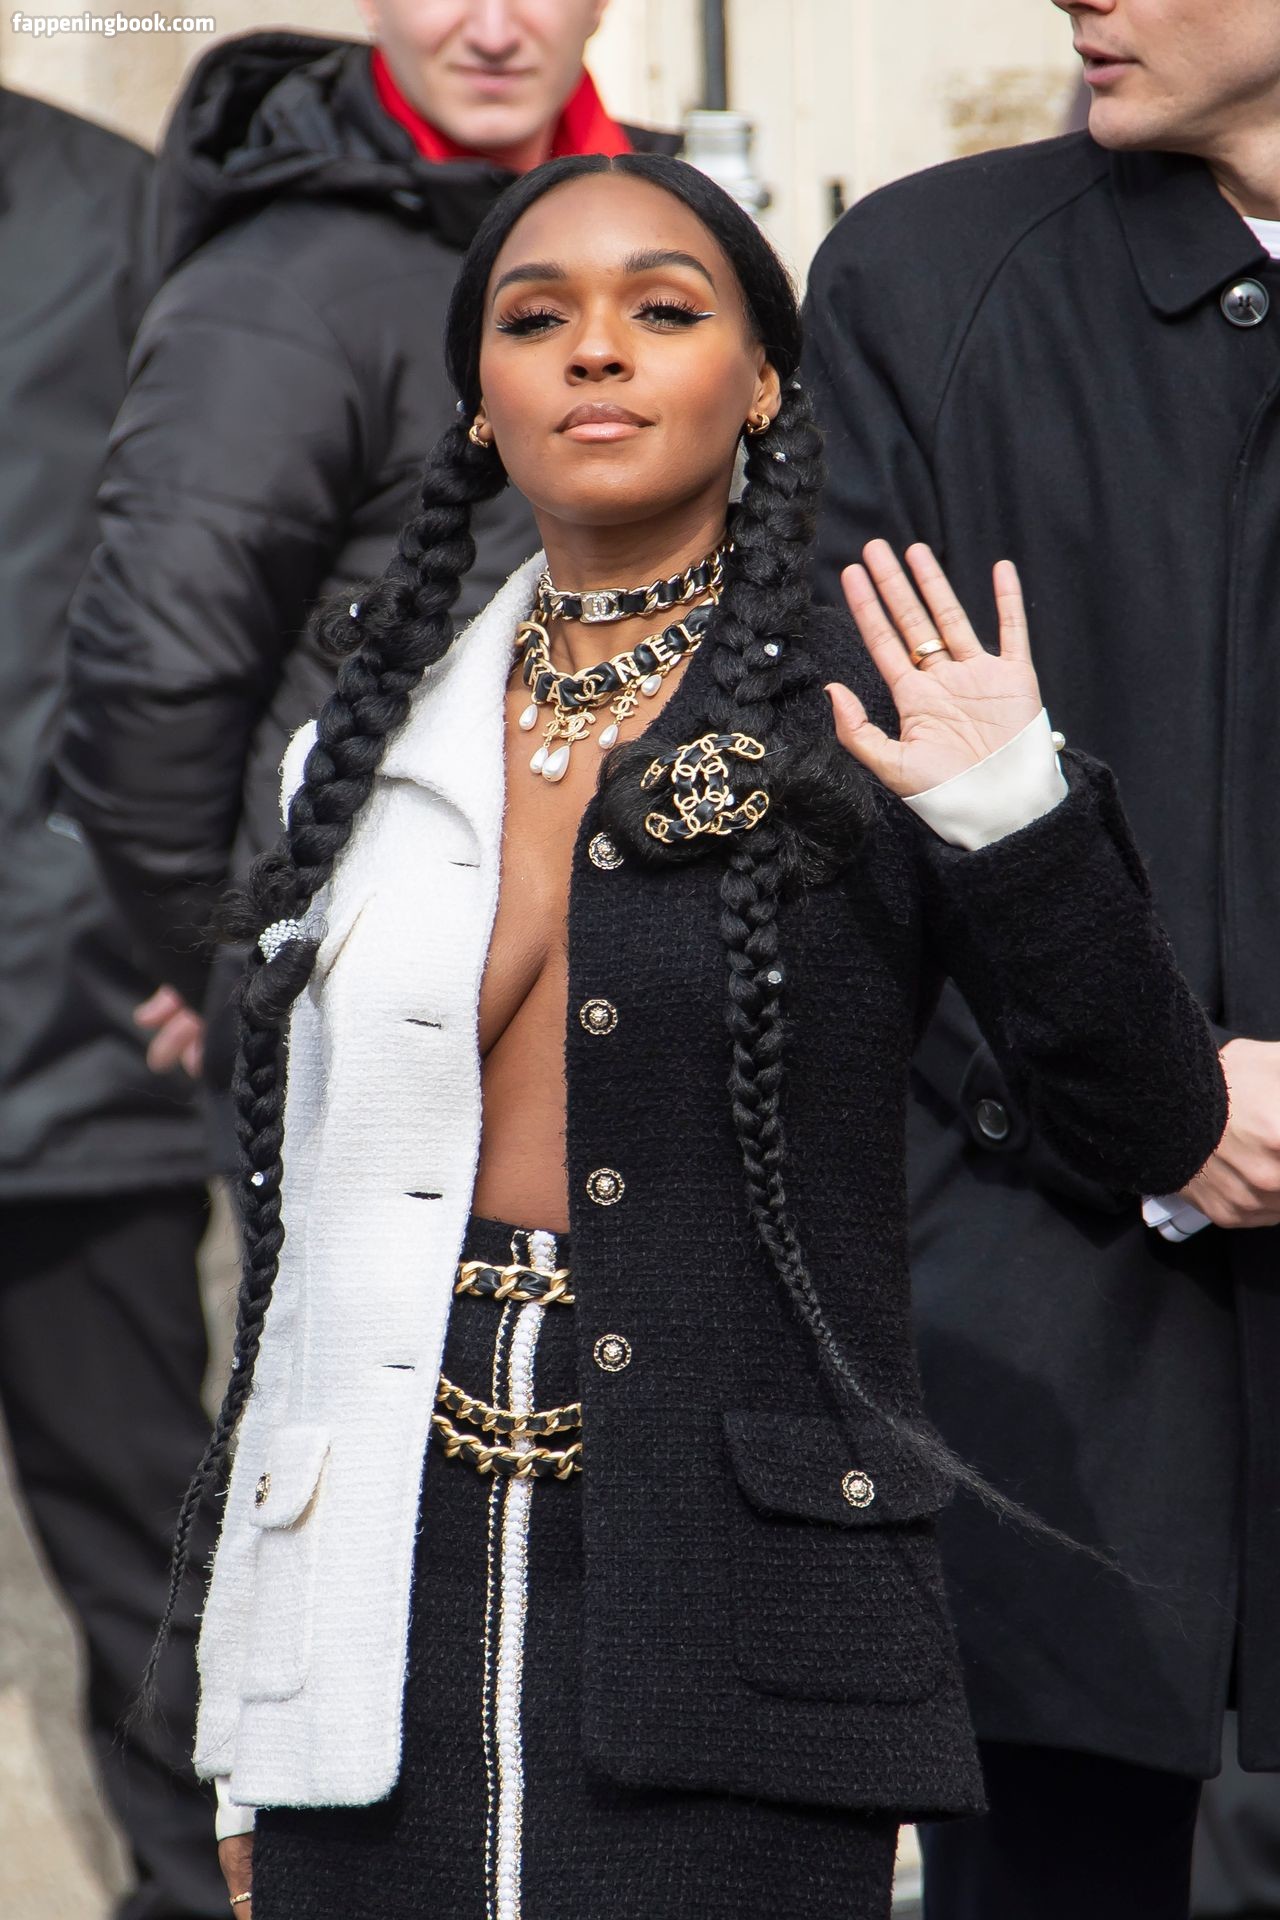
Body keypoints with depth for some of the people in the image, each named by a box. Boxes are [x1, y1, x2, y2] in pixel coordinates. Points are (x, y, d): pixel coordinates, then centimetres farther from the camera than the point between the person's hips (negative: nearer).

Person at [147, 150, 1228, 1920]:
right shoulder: (378, 743, 11)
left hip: (733, 1626, -3)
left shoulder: (864, 719, -1)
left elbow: (1159, 1136, -5)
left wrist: (1019, 823, -20)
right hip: (388, 1585, 4)